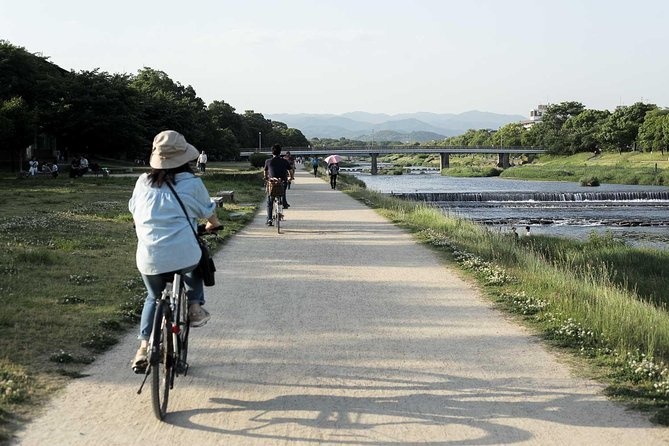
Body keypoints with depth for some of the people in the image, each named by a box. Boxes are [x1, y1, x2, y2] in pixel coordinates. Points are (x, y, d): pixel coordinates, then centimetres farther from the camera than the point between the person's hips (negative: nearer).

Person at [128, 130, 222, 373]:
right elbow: (208, 212, 16)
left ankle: (143, 347, 13)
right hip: (183, 254, -2)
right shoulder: (191, 183, 1)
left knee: (153, 298, 25)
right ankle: (195, 306, 22)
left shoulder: (143, 182, 9)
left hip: (148, 258, 2)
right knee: (196, 263, 34)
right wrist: (213, 225, 40)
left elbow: (135, 212, 23)